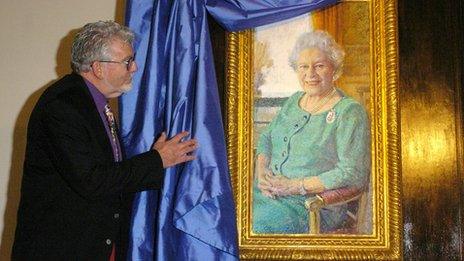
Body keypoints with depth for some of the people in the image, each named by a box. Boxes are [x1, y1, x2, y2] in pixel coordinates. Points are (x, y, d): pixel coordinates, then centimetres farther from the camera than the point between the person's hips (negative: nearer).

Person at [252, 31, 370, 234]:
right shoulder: (293, 101, 16)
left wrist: (295, 186, -16)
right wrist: (261, 173, -1)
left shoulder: (349, 112, -7)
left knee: (259, 225, -30)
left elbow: (353, 174, -14)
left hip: (312, 204, -6)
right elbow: (266, 139, 22)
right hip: (266, 191, 6)